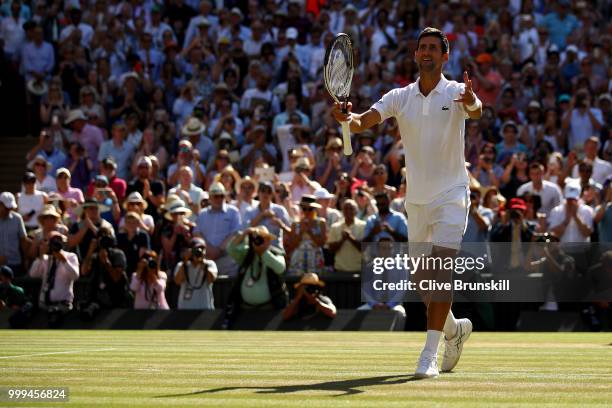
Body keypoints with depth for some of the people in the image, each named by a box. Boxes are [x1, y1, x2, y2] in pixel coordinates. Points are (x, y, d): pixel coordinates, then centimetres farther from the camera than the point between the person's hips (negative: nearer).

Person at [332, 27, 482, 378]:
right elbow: (366, 121, -9)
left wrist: (471, 102, -53)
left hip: (450, 195, -5)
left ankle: (430, 354, -18)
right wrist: (347, 119, -33)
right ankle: (455, 328, 39)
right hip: (416, 198, 5)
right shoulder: (400, 97, 4)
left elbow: (476, 112, -29)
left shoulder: (456, 93, -7)